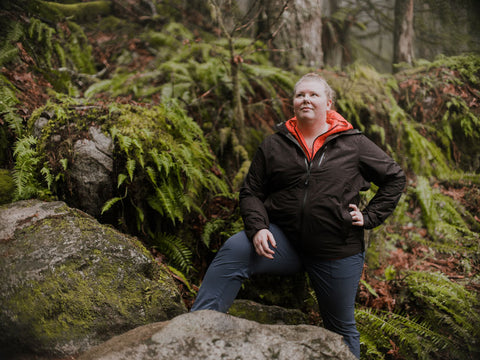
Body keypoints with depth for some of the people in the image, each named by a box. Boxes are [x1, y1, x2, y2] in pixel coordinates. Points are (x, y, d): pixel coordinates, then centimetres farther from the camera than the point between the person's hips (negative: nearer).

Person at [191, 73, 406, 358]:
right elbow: (251, 192, 5)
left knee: (342, 328, 12)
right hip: (286, 240, 1)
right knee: (235, 249, -27)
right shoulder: (274, 145, 5)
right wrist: (257, 228, -13)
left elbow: (396, 178, 9)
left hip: (337, 251, 0)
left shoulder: (354, 144, 1)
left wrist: (370, 217, -1)